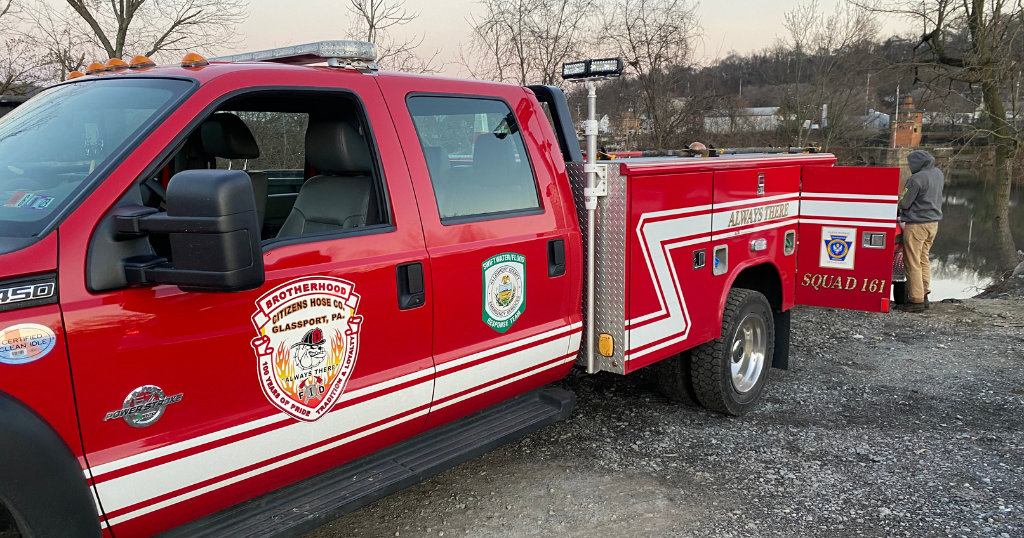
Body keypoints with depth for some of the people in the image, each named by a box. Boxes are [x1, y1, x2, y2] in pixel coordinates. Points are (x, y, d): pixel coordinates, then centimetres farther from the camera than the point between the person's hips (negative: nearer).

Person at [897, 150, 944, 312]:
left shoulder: (917, 179, -19)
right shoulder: (938, 173, 7)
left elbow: (903, 203, -13)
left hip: (917, 225, -9)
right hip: (934, 222, 9)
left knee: (912, 263, -1)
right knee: (923, 260, 16)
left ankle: (916, 300, 1)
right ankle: (924, 296, 20)